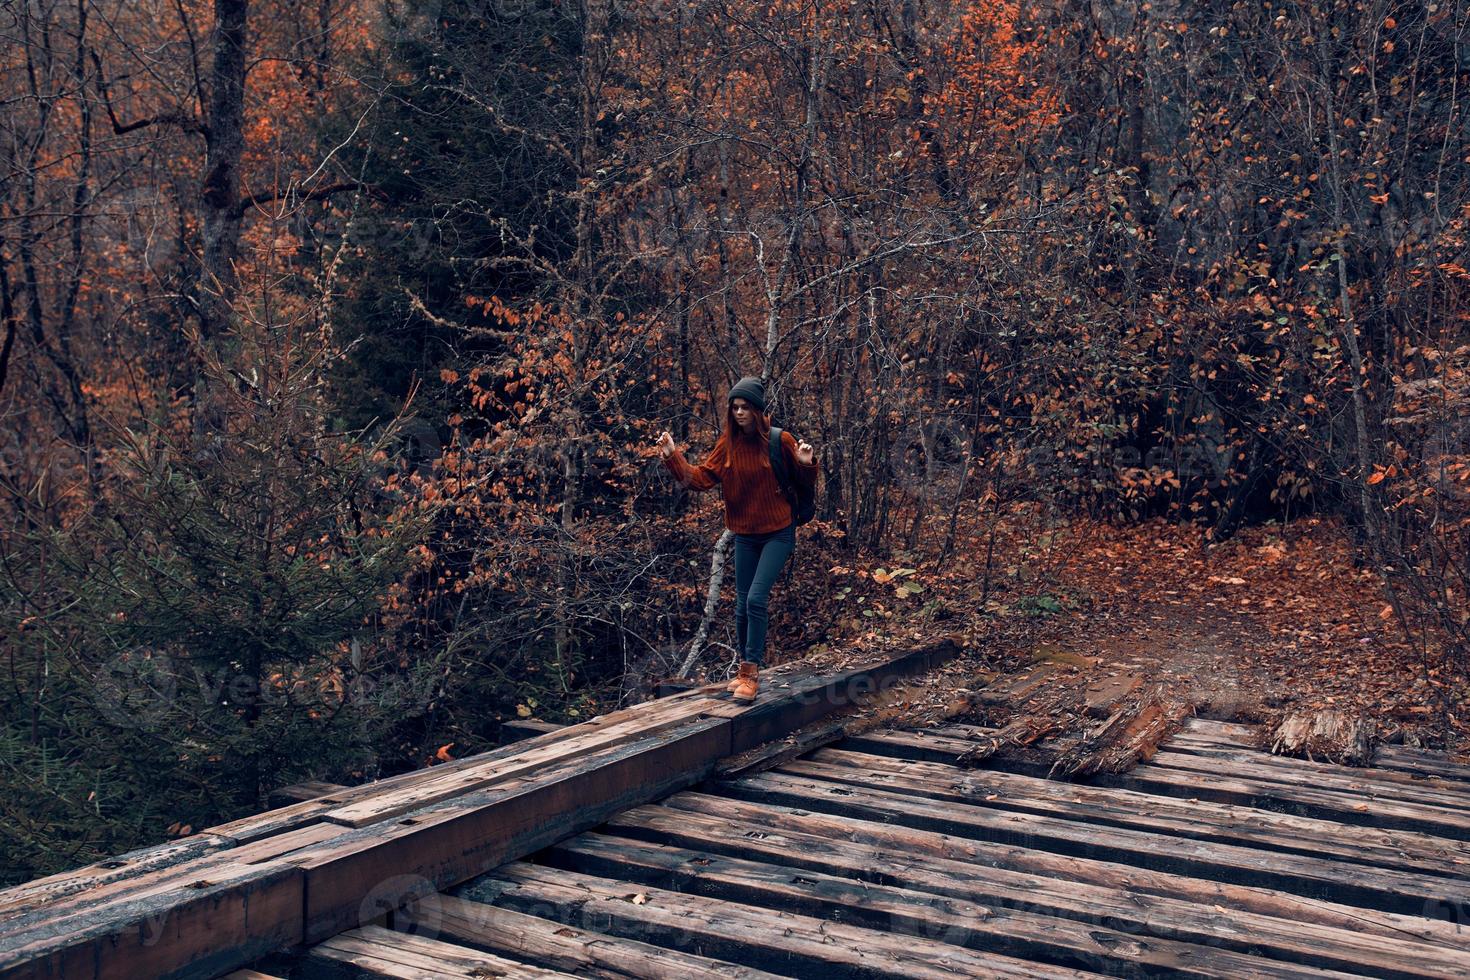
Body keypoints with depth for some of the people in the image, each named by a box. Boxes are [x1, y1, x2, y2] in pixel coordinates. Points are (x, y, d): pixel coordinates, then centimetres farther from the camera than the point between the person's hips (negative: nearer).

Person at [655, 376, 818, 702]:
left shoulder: (780, 441, -11)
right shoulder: (727, 444, 0)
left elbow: (805, 483, -4)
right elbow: (700, 478, -3)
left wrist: (807, 464, -25)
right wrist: (673, 456, -12)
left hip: (778, 533, -4)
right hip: (745, 535, 5)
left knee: (756, 599, -16)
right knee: (743, 605, 9)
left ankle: (751, 672, -6)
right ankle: (746, 668, 24)